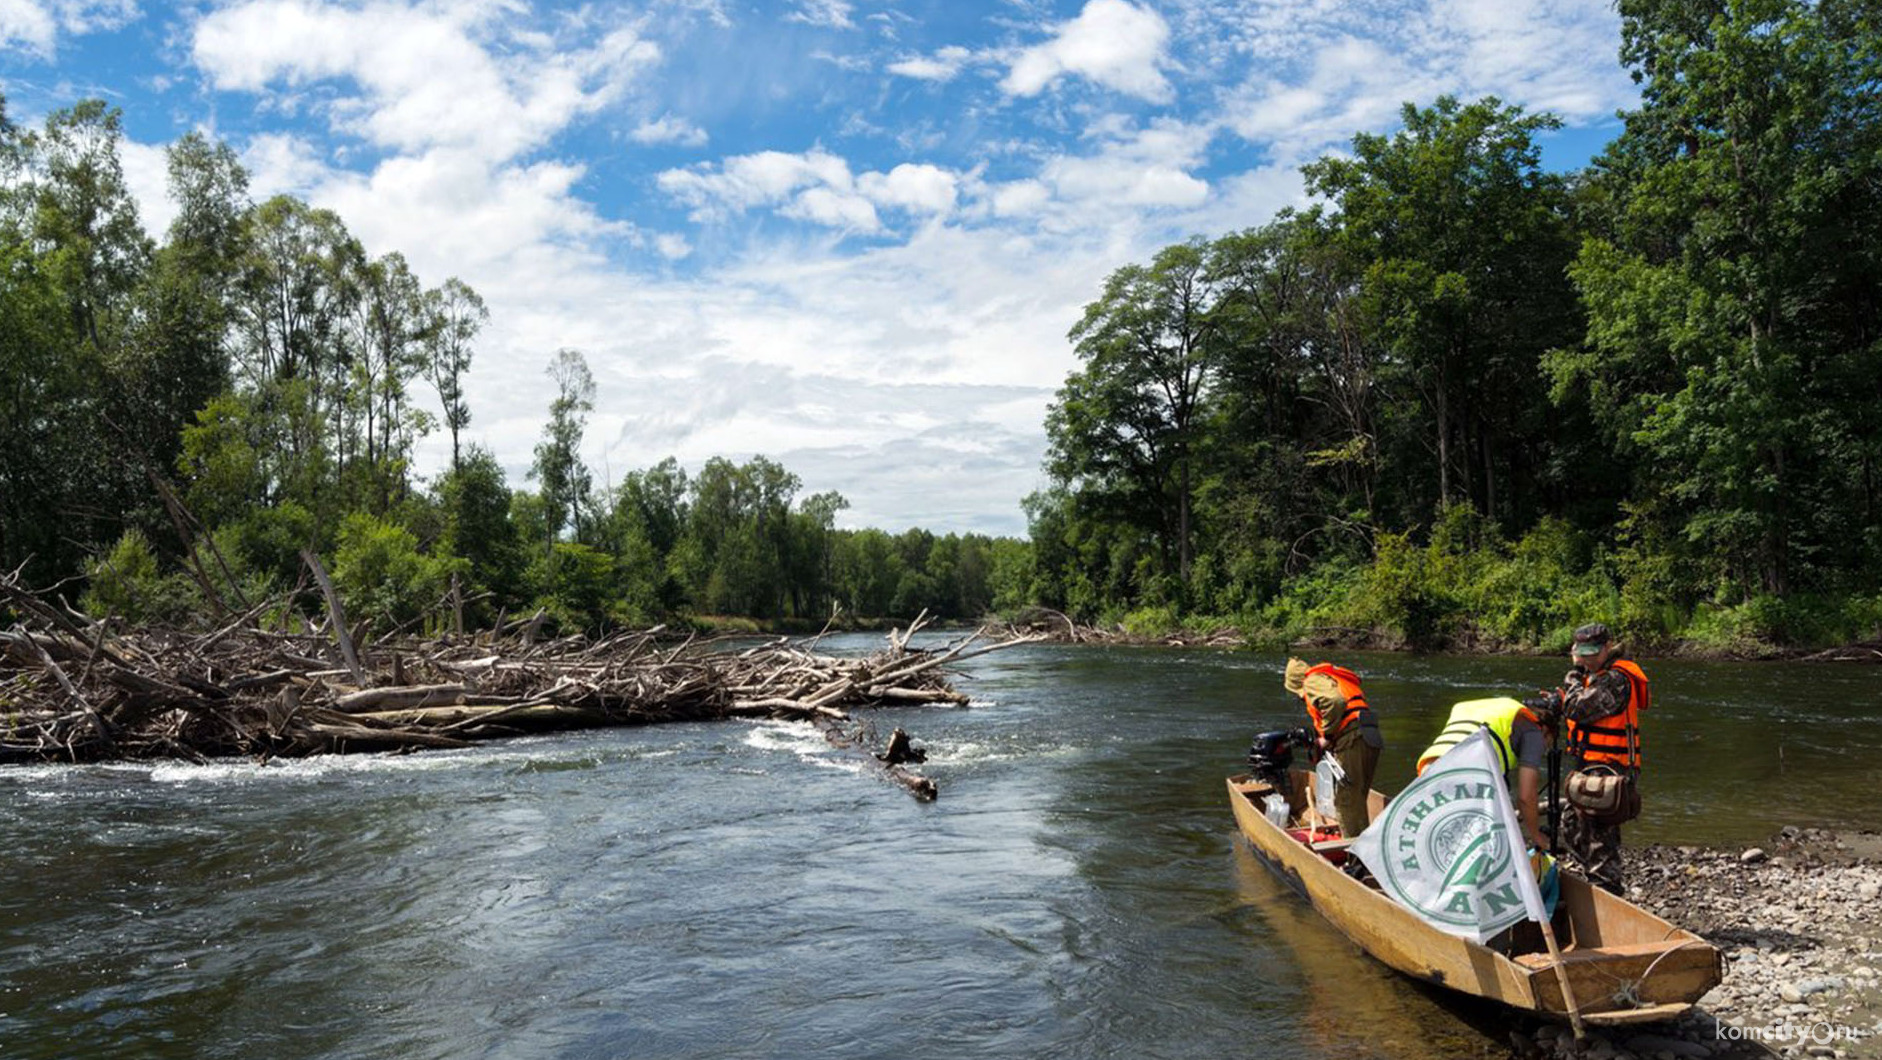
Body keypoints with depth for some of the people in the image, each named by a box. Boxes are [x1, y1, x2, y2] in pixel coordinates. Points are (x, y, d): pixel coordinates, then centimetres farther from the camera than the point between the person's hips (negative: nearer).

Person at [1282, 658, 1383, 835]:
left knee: (1346, 800, -5)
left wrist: (1327, 736, -11)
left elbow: (1335, 701, -20)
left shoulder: (1312, 681, 1)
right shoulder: (1331, 678, 31)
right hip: (1370, 740, 9)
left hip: (1351, 738, -9)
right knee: (1358, 800, 17)